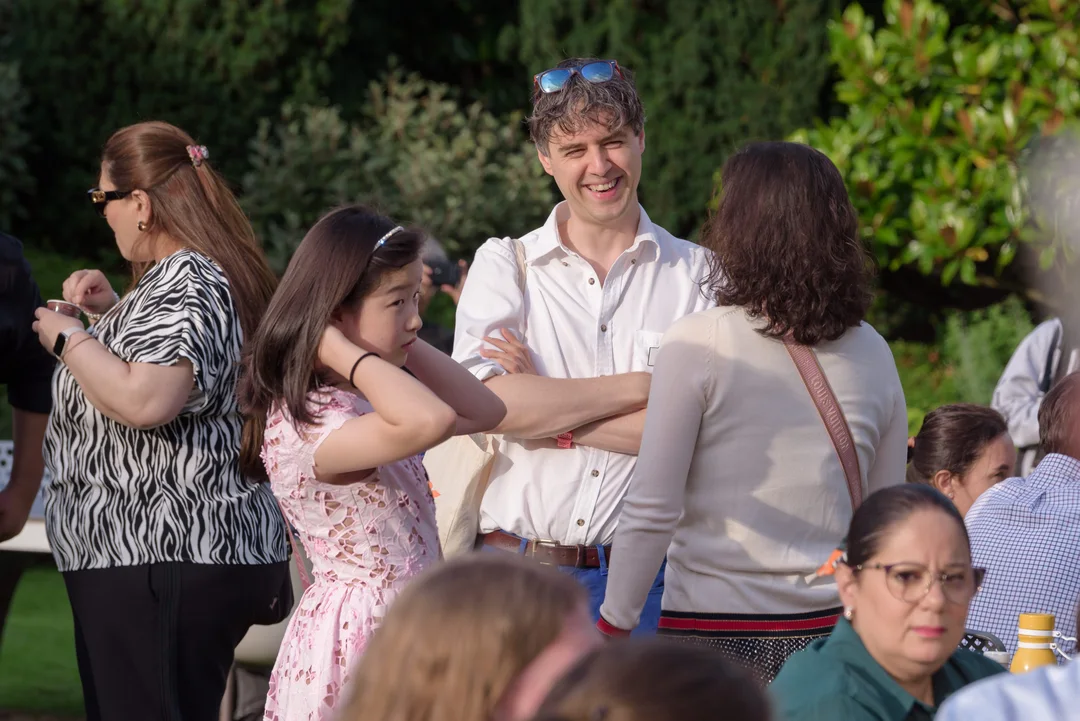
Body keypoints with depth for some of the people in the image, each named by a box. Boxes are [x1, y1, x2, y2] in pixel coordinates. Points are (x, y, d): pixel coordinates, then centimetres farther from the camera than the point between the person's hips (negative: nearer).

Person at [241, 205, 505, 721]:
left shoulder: (366, 397, 9)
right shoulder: (304, 427, -22)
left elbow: (484, 411, 9)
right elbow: (432, 420, -38)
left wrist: (405, 344, 4)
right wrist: (341, 349, -26)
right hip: (359, 634, -9)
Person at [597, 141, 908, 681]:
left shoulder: (697, 344, -8)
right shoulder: (871, 354, 6)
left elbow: (653, 509, -9)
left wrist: (614, 624, 1)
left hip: (713, 633, -4)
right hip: (831, 630, 4)